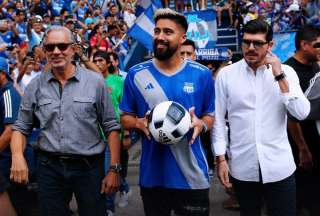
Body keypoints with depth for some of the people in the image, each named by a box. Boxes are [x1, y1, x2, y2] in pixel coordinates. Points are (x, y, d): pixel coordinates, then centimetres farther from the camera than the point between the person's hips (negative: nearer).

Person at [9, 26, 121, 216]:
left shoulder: (95, 81, -4)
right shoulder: (35, 86, 3)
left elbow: (111, 127, -2)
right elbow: (21, 127, 8)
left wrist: (114, 169, -6)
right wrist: (17, 156, -12)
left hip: (89, 166, -1)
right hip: (49, 167, 2)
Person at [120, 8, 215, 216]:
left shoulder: (201, 74, -1)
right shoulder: (136, 74, 0)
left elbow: (211, 115, 7)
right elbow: (125, 118, 7)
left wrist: (201, 124, -15)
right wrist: (139, 123, -15)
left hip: (192, 175, -1)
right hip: (152, 174, 1)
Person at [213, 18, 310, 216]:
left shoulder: (286, 72, -1)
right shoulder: (226, 74, -1)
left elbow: (302, 113, -11)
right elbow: (218, 119, 2)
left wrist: (279, 76, -15)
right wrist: (221, 159, -1)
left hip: (279, 167, 0)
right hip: (242, 167, 1)